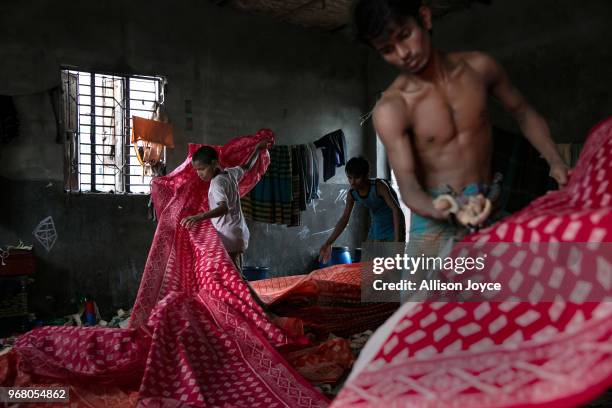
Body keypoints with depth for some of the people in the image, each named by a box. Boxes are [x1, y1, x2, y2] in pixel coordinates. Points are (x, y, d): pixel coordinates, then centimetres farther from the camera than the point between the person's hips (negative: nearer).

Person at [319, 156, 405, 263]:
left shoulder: (379, 186, -26)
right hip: (376, 230, 6)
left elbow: (396, 210, -32)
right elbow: (344, 218, -8)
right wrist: (328, 243, -15)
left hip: (393, 228, -6)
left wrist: (397, 240, -41)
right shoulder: (352, 194, -9)